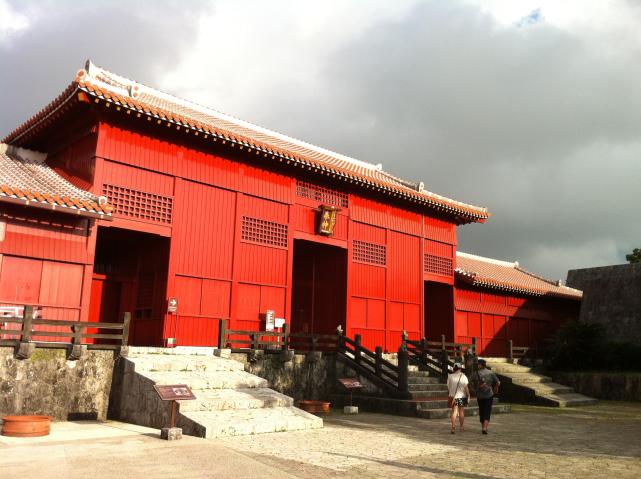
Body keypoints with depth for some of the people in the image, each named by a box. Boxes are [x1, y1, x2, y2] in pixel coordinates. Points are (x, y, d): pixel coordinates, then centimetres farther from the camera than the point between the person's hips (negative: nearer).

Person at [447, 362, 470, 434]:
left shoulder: (450, 376, -2)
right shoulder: (463, 376, -7)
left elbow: (448, 387, 2)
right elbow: (466, 387, -8)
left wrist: (449, 394, 14)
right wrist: (468, 395, 1)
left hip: (453, 396, 1)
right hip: (462, 396, -1)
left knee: (454, 411, 3)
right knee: (461, 411, 12)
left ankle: (453, 427, -9)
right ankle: (462, 427, 22)